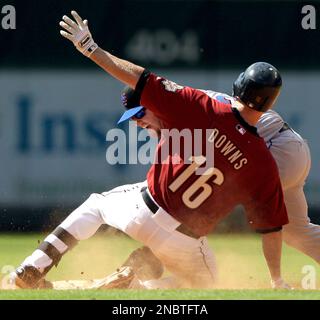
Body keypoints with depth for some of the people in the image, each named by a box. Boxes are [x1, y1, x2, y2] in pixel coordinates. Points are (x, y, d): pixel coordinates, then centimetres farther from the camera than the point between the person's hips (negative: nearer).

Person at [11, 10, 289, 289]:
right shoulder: (263, 162, -12)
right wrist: (278, 282, 7)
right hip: (184, 243, 0)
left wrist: (90, 48, -3)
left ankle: (33, 269, 17)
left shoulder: (203, 109, -13)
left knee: (95, 204, 32)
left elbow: (139, 79, -12)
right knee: (204, 284, 31)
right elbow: (271, 226, -5)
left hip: (143, 212, 0)